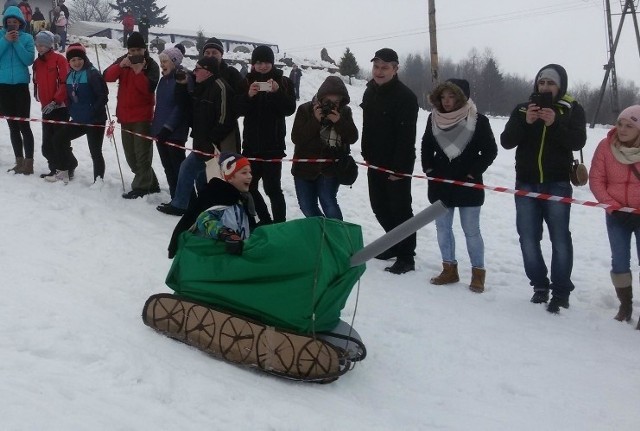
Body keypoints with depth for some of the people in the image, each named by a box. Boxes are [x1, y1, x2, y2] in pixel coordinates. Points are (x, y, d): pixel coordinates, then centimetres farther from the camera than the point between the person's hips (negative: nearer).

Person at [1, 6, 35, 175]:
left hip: (21, 85, -3)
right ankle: (19, 161, 14)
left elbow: (29, 60, -7)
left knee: (24, 125, -8)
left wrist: (17, 42, -12)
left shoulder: (27, 37, 3)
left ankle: (29, 162, -7)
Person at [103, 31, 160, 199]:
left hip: (143, 117, -6)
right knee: (131, 155, 13)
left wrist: (138, 71, -26)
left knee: (142, 154, -7)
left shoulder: (151, 65, -5)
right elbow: (107, 76, -5)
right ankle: (150, 184, 23)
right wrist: (120, 65, -20)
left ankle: (141, 187, -4)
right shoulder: (122, 61, 9)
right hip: (125, 115, 6)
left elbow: (148, 88, -17)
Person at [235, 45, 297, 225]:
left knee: (272, 187, -8)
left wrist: (277, 92, -25)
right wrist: (249, 95, -21)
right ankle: (265, 221, 24)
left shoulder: (283, 82, 1)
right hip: (251, 143, 4)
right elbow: (238, 109, -3)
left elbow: (290, 108, -10)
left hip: (273, 144, -4)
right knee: (248, 185, 9)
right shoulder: (247, 81, 6)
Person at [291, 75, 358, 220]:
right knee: (307, 206, 5)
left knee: (328, 202, -18)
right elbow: (296, 138, -12)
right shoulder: (305, 109, -5)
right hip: (305, 167, 2)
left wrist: (339, 121, -21)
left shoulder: (345, 112, 0)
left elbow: (353, 138, -6)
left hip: (330, 168, -1)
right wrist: (315, 120, -23)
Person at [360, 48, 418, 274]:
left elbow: (406, 137, -21)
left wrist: (399, 168, -23)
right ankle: (395, 244, 31)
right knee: (380, 207, 15)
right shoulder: (370, 92, 9)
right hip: (375, 162, 8)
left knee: (400, 209, -4)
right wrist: (367, 154, 14)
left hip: (398, 165, -8)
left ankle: (406, 257, 3)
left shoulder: (405, 96, -17)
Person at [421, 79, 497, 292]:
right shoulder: (434, 118, 2)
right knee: (442, 227, 10)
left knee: (471, 230, 2)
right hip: (440, 184, 5)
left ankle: (478, 273, 14)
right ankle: (449, 270, 23)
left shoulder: (478, 120, -10)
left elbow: (490, 150, -5)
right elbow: (426, 145, 16)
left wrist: (473, 172, -9)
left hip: (468, 185, -5)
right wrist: (428, 168, 6)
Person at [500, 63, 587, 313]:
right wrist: (526, 122, -17)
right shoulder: (522, 109, 8)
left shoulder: (572, 110, 3)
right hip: (526, 184, 3)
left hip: (557, 184, -3)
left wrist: (555, 123, -24)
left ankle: (561, 292, 3)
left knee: (560, 239, -3)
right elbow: (506, 141, -2)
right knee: (528, 238, 4)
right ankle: (540, 285, 18)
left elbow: (578, 142, -11)